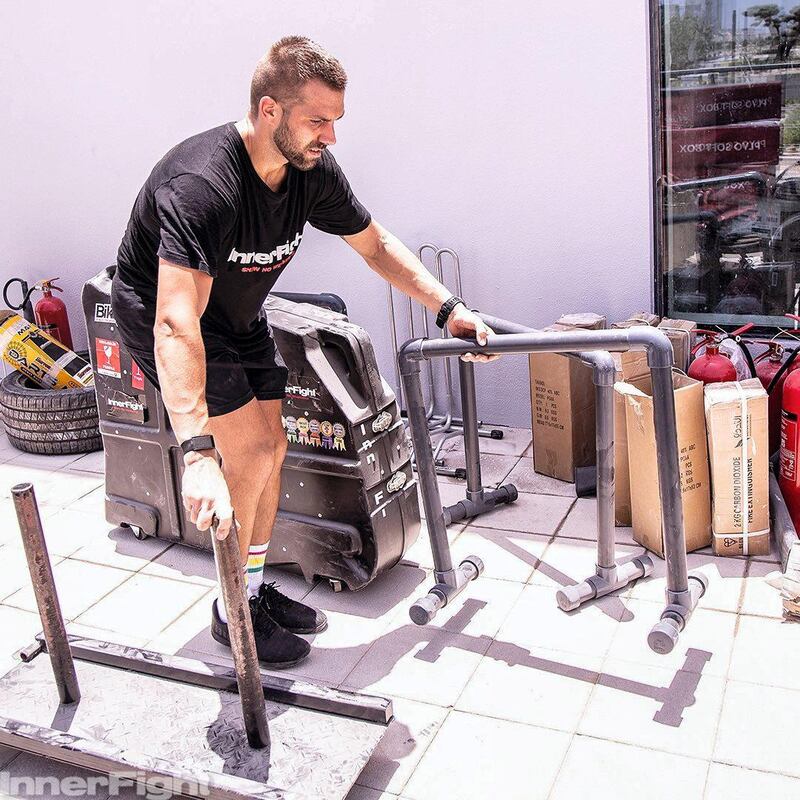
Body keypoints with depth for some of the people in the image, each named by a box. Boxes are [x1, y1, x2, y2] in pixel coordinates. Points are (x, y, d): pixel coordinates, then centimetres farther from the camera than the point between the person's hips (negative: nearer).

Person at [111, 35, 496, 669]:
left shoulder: (313, 170, -14)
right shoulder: (202, 184, -38)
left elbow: (376, 245, 2)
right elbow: (177, 322, -47)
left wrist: (450, 307, -6)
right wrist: (198, 454, -56)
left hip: (238, 316, 7)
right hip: (161, 312, -7)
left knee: (272, 448, 6)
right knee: (250, 450, -14)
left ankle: (255, 588, 24)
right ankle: (232, 613, 4)